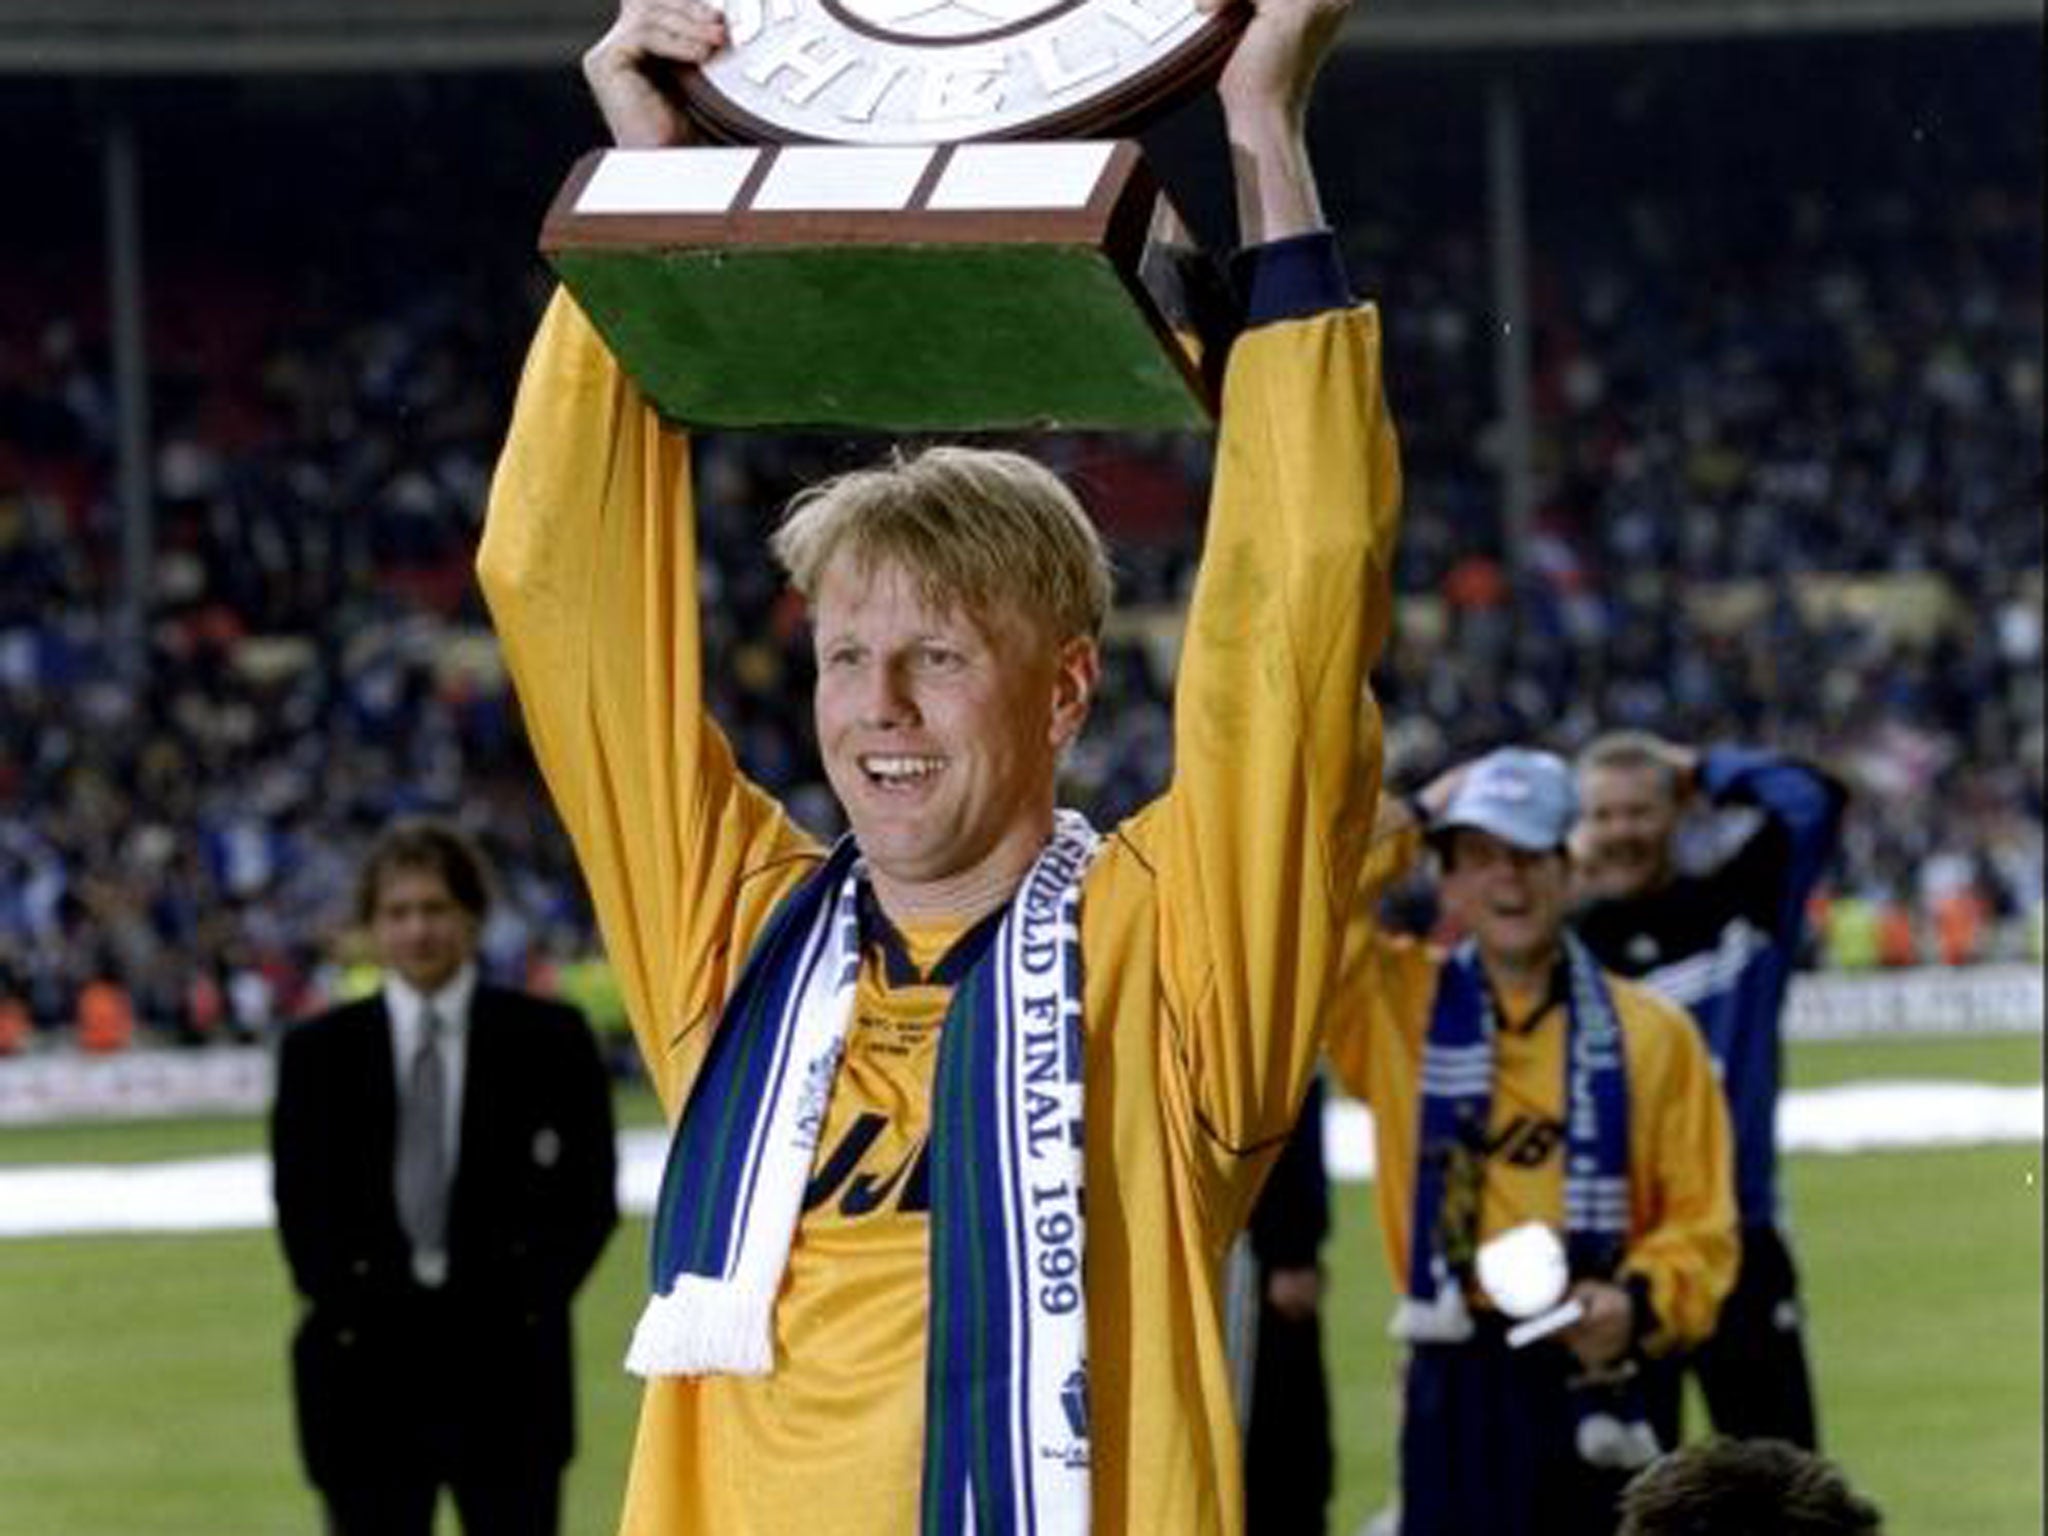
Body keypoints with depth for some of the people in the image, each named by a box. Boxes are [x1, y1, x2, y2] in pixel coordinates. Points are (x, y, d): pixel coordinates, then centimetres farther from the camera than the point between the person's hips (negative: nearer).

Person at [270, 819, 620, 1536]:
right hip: (367, 1370, 1)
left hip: (508, 1366, 0)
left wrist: (528, 1300, -6)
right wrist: (345, 1305, -4)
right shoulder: (317, 1051, 7)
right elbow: (300, 1202, 7)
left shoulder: (548, 1039, 4)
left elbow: (590, 1191, 4)